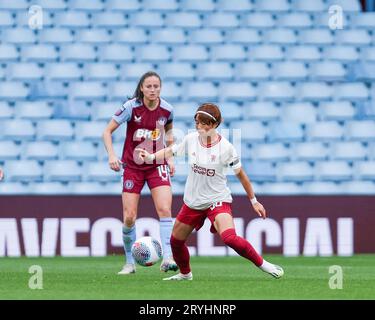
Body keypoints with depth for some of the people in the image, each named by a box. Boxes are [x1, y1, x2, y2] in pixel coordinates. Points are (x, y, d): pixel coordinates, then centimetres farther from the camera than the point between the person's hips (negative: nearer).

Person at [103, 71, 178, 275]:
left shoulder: (166, 109, -5)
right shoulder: (131, 107, -14)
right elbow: (107, 131, -9)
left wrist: (170, 157, 8)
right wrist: (111, 155, -24)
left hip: (157, 166, 1)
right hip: (132, 166, -1)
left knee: (165, 210, -18)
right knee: (129, 217, -4)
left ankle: (167, 258, -20)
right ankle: (130, 263, 13)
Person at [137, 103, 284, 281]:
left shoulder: (225, 147, -15)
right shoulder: (191, 140, -6)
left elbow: (240, 174, -5)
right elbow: (171, 151, 10)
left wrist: (254, 201, 1)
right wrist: (151, 156, -9)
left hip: (218, 200, -5)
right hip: (193, 201, 5)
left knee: (230, 238, -28)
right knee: (176, 241, 13)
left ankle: (262, 263, -13)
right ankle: (185, 274, 40)